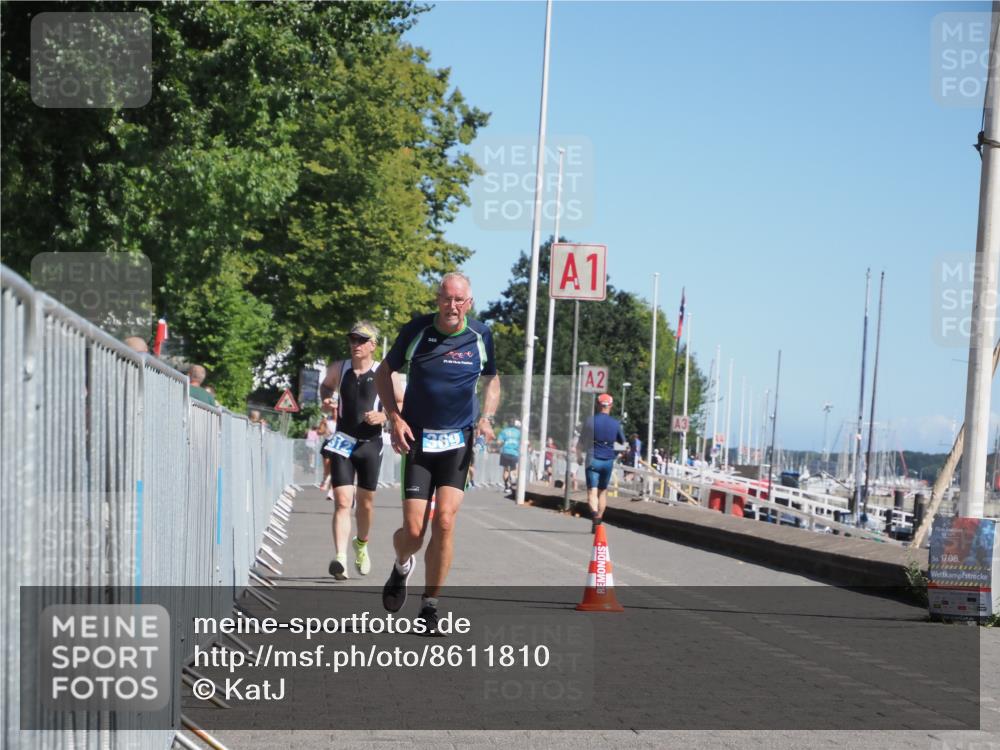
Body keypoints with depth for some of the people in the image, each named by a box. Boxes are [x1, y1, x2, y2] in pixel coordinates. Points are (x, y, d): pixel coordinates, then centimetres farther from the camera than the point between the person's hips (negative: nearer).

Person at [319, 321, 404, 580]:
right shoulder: (339, 369, 5)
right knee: (342, 501, -13)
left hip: (370, 443, 0)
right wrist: (326, 399, 4)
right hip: (342, 442, 0)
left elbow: (403, 405, 2)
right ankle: (340, 558, -23)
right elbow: (326, 385, 25)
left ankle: (361, 545, 40)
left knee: (366, 502, 12)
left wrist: (383, 416, -15)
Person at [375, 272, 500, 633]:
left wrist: (486, 418, 1)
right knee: (413, 531, -7)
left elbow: (491, 380, 18)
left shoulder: (481, 336, 0)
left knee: (444, 522, -14)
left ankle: (429, 607, 0)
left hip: (458, 442, 1)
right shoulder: (416, 330, -5)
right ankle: (402, 567, 31)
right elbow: (385, 372, 8)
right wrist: (395, 417, -5)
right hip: (417, 440, -1)